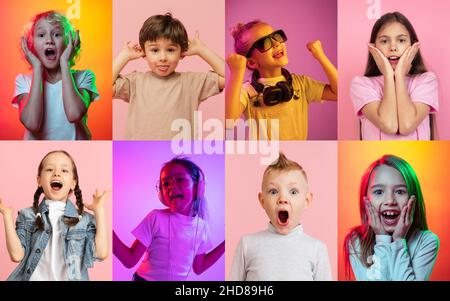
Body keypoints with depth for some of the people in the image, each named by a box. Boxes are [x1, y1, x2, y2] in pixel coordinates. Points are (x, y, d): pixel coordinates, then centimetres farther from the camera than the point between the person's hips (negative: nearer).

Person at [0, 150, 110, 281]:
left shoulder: (85, 219, 1)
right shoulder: (28, 216, 5)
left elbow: (101, 253, -13)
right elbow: (17, 255, -5)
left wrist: (99, 210, -9)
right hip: (35, 277, 1)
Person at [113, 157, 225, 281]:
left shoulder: (201, 226, -6)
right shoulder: (156, 218, -16)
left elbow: (199, 267, 5)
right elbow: (129, 260, -17)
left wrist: (225, 244, -1)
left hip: (178, 279, 3)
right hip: (145, 279, -3)